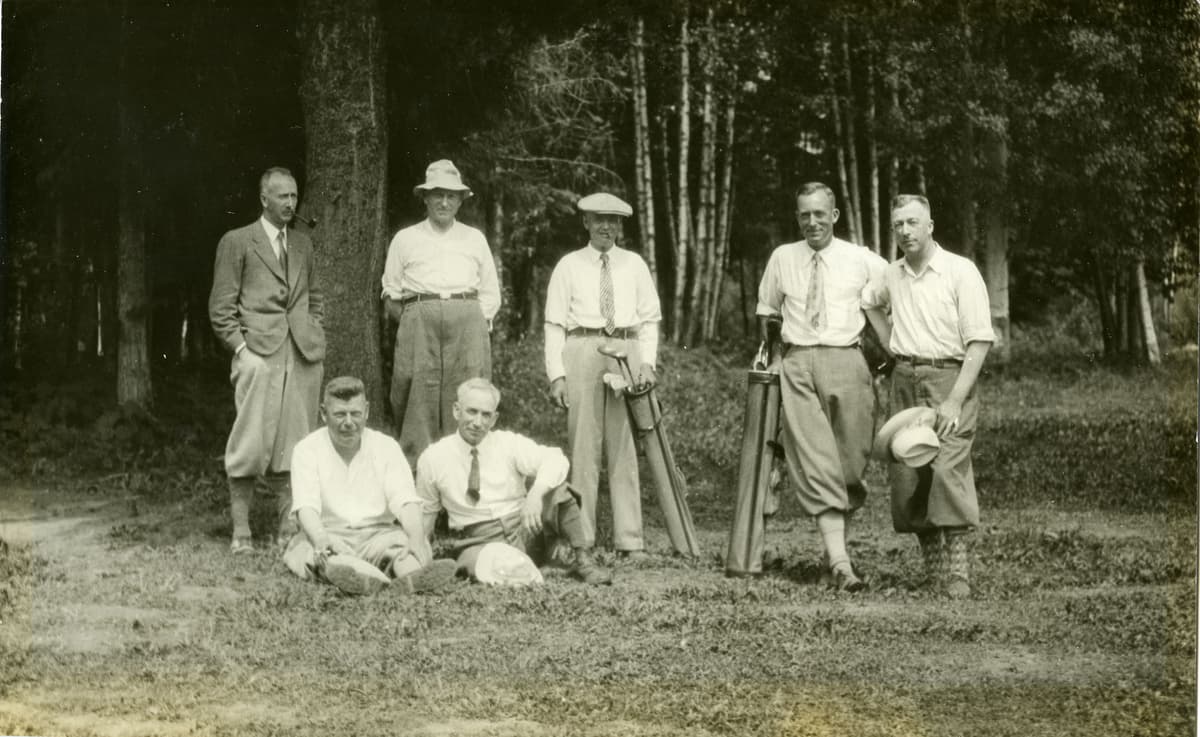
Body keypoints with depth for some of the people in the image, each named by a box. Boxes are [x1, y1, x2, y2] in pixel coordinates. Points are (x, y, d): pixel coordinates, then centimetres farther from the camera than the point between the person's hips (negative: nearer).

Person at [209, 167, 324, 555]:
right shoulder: (236, 242, 4)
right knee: (252, 442, -9)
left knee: (294, 444, 3)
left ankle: (290, 526, 9)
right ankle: (240, 531, -2)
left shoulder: (302, 243, 19)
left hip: (304, 355, 5)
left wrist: (316, 336, 11)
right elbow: (221, 307, 1)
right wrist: (241, 349, -8)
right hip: (259, 353, -5)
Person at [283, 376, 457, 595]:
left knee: (402, 540, -30)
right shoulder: (307, 450, 4)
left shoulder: (386, 446, 9)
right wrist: (322, 540, -36)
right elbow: (305, 506, -12)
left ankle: (414, 574, -64)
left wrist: (417, 539, -27)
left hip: (378, 535, 2)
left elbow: (405, 502, -4)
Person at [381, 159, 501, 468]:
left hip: (468, 324, 1)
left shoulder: (475, 239, 19)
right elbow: (391, 293, 15)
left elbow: (491, 292, 19)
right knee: (419, 398, -7)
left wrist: (476, 321, 5)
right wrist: (415, 321, 3)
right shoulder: (405, 240, 15)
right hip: (419, 323, -1)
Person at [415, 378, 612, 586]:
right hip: (478, 543, -2)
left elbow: (555, 460, -17)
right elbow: (424, 515, 12)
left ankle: (583, 560, -22)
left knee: (556, 489, -25)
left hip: (526, 533, 2)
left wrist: (536, 493, -35)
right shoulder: (432, 459, 2)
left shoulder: (509, 443, -1)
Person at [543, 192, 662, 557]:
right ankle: (580, 539, 0)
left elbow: (650, 318, 14)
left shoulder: (634, 265, 15)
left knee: (625, 448, 0)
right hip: (582, 351, -2)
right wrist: (556, 374, -5)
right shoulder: (569, 266, 8)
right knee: (583, 446, -4)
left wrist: (648, 362, -1)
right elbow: (554, 324, 4)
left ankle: (629, 540, 1)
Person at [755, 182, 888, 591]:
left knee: (851, 459, 1)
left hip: (845, 362, 0)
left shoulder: (862, 260, 4)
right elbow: (765, 311, 23)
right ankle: (840, 561, -19)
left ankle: (834, 544, 23)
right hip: (797, 364, 0)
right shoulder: (782, 258, 11)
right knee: (815, 462, -12)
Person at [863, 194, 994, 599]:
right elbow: (870, 303, 37)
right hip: (905, 380, 6)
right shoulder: (891, 276, 12)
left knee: (949, 468, -20)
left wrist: (955, 400, -17)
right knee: (905, 473, 1)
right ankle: (934, 568, 11)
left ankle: (958, 575, -20)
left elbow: (979, 341, -10)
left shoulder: (961, 271, -6)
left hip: (949, 377, -6)